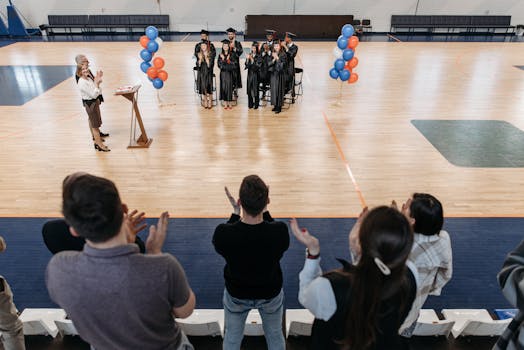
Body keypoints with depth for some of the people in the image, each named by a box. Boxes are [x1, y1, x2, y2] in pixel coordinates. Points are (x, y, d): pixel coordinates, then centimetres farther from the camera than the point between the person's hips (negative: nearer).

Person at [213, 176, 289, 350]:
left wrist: (235, 211, -9)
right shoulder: (280, 231, -32)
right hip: (271, 295, 0)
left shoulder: (223, 233, -33)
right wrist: (265, 210, -9)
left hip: (236, 295, 0)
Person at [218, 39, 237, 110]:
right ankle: (225, 104, 9)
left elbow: (234, 64, -4)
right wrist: (223, 59, -15)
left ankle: (230, 104, 6)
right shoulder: (221, 55, 7)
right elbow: (219, 65, -2)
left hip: (230, 73, -2)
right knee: (223, 87, 2)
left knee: (229, 87, -3)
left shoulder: (232, 54, 2)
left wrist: (228, 60, -13)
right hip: (223, 73, 2)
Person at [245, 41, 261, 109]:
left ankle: (256, 104, 7)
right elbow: (246, 65, 3)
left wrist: (252, 60, -21)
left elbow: (257, 65, -13)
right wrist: (247, 59, -15)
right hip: (250, 74, 4)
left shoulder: (259, 57, -5)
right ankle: (250, 104, 14)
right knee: (249, 89, 5)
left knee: (255, 89, -1)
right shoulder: (249, 55, 7)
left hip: (256, 74, -4)